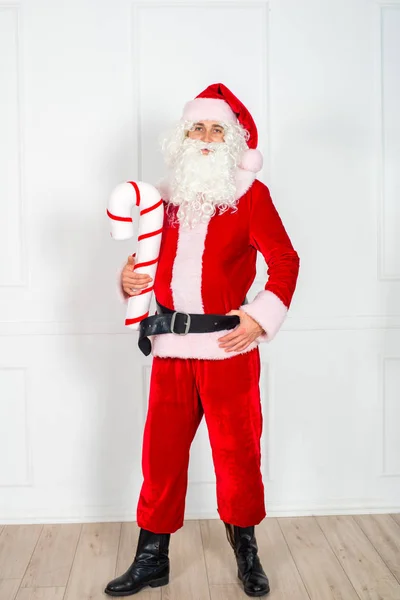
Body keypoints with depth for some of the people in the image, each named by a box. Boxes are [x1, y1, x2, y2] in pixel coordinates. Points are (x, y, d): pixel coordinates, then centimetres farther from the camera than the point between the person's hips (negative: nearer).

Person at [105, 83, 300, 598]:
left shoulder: (250, 194, 1)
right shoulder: (167, 197, 13)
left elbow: (285, 261, -2)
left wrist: (262, 317, -13)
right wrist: (131, 279, 2)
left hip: (229, 347, -3)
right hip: (170, 348, 4)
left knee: (237, 453, 6)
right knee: (161, 453, 8)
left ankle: (246, 554, 26)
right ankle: (151, 558, 23)